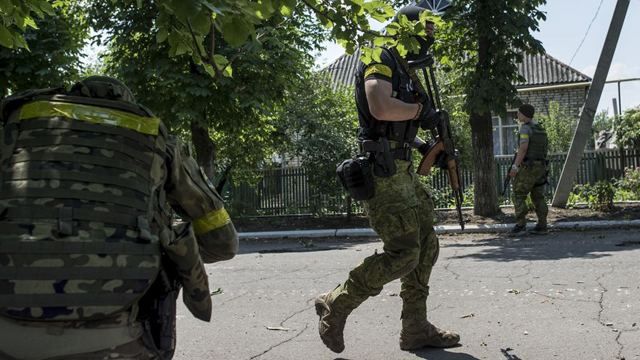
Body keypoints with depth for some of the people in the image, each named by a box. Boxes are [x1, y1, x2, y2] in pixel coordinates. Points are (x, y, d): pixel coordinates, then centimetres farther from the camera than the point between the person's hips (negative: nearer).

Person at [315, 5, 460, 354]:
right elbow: (380, 108, -27)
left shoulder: (401, 70, 22)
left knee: (426, 247, 9)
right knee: (403, 254, -10)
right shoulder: (380, 59, -7)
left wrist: (427, 146, 14)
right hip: (382, 172, -10)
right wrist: (421, 109, -11)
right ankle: (335, 305, 5)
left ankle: (416, 329, 17)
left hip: (401, 171, 10)